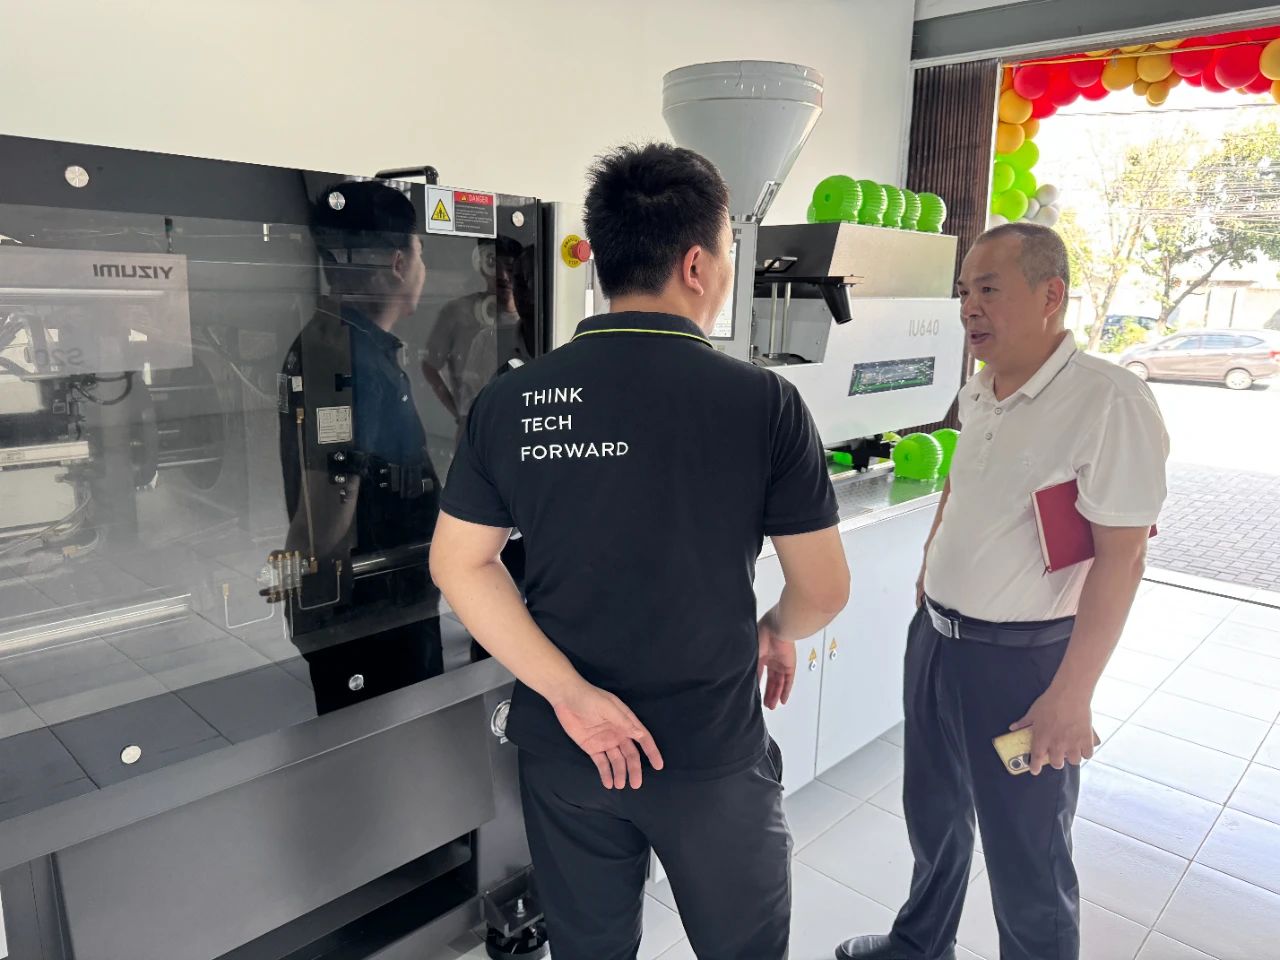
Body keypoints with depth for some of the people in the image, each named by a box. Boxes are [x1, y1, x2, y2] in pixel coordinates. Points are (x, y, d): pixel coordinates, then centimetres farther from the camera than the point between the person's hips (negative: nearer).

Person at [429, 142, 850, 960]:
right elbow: (824, 590, -8)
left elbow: (459, 564, -6)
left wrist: (568, 692, -9)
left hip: (565, 748, 3)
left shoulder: (511, 400, -8)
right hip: (711, 752, -2)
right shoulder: (762, 402, -17)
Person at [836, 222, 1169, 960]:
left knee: (1027, 863, 9)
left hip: (1022, 657, -7)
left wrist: (1072, 697, -22)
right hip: (935, 637, 8)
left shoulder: (1109, 400, -19)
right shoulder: (978, 395, 4)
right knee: (933, 815, 24)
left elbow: (1122, 553, -21)